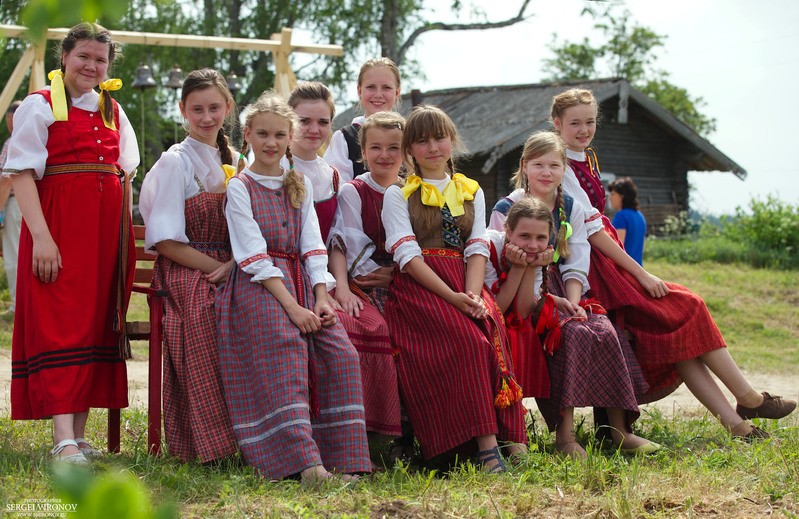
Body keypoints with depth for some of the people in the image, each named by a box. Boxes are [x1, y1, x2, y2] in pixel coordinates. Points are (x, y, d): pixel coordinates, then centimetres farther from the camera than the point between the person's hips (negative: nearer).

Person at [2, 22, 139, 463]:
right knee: (60, 326, -10)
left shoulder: (112, 111, 16)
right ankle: (64, 443, -14)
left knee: (97, 324, 6)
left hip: (107, 233, 6)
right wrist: (41, 236, -20)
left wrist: (126, 236, 7)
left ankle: (80, 434, 12)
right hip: (59, 228, -6)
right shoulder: (39, 107, -2)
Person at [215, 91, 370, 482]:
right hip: (258, 287, -5)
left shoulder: (301, 186, 18)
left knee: (342, 354, -17)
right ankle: (305, 463, -34)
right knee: (285, 362, -25)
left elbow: (313, 247, 11)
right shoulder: (240, 187, 1)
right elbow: (254, 256, -9)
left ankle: (343, 460, -17)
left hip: (301, 282, 5)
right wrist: (291, 306, -18)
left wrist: (321, 299, -6)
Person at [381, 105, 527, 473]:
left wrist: (472, 294, -12)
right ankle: (487, 444, -35)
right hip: (417, 288, -3)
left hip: (464, 285, 3)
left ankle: (513, 439, -34)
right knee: (468, 342, -31)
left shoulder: (471, 192, 21)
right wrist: (452, 298, -18)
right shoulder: (398, 195, 7)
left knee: (493, 331, -29)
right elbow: (407, 255, -6)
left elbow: (477, 248, 9)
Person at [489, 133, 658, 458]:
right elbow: (508, 265, -8)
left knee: (605, 333, -24)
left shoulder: (573, 209, 10)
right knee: (573, 334, -31)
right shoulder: (506, 209, -3)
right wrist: (556, 303, -19)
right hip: (526, 299, -4)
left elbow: (576, 267, 4)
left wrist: (573, 303, -16)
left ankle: (619, 428, -22)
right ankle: (564, 434, -31)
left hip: (567, 296, 4)